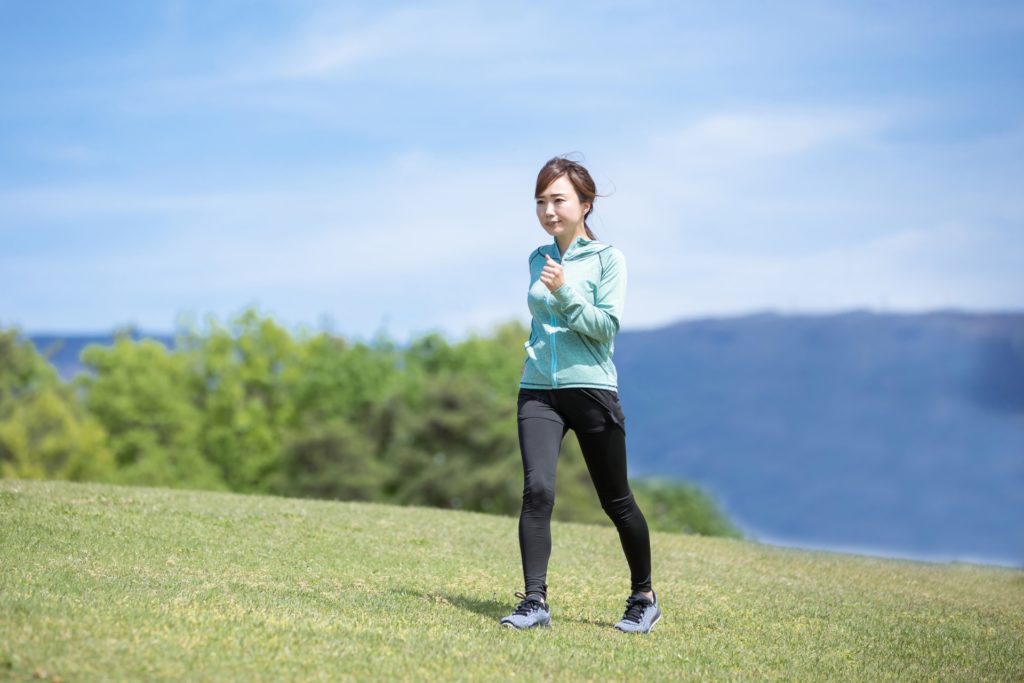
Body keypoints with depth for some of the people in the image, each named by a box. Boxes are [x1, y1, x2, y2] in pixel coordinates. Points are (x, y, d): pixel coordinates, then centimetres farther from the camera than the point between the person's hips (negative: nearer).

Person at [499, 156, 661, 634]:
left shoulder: (607, 258, -2)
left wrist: (564, 293, -18)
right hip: (538, 391, 3)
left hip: (591, 389, -3)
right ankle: (535, 602, -14)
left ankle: (643, 598, 25)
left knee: (615, 500, 7)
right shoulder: (539, 258, 13)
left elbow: (608, 326, -11)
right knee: (537, 490, -16)